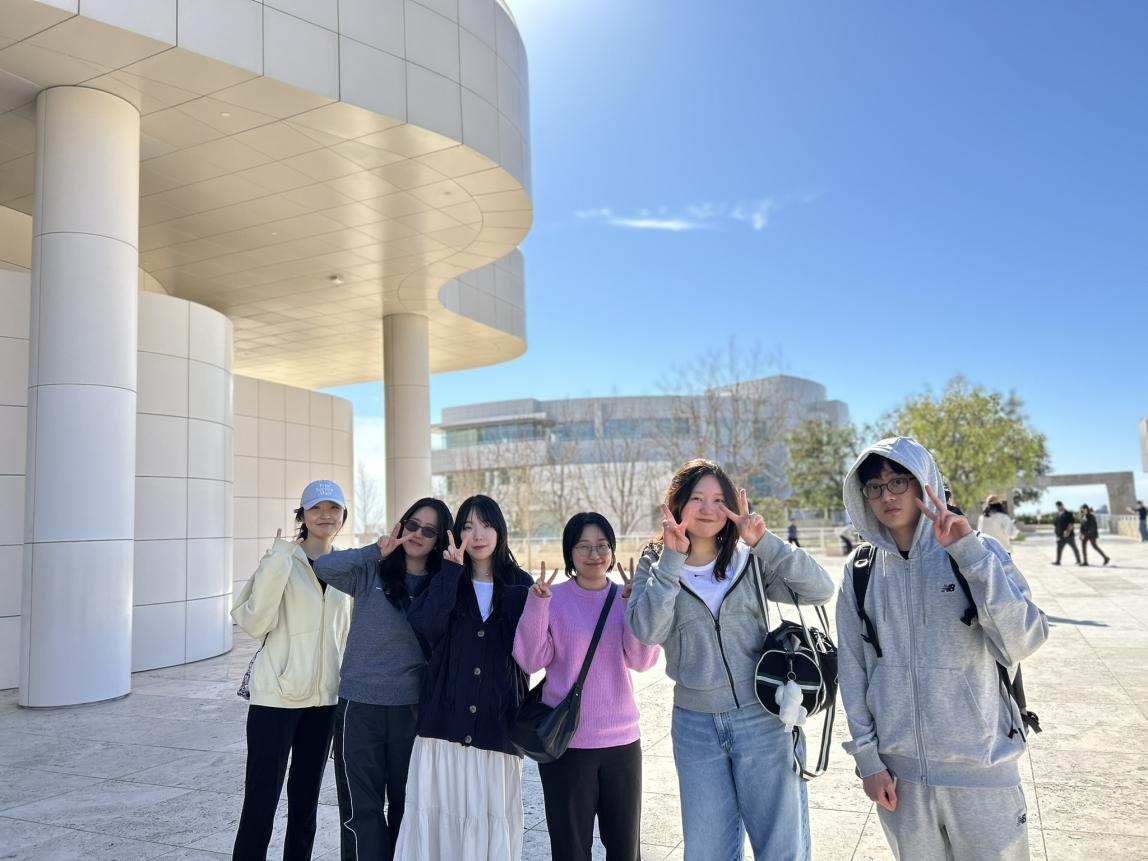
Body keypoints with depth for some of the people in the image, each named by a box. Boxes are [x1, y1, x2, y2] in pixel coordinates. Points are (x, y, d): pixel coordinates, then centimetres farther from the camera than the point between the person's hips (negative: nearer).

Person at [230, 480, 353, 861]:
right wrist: (278, 564, -25)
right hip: (276, 696, -5)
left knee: (306, 802, 14)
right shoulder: (283, 560, -7)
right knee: (260, 804, -3)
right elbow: (256, 623, -16)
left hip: (324, 699, 5)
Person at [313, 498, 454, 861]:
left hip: (413, 707, 2)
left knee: (407, 803, 15)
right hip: (360, 705, -2)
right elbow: (324, 568, -19)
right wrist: (376, 550, -25)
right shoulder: (371, 572, -3)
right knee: (362, 807, 4)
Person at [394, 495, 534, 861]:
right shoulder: (446, 581, 8)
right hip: (446, 721, 1)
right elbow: (426, 626, -12)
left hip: (497, 724, 0)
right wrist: (451, 571, -12)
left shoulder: (520, 584, 6)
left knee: (492, 818, 2)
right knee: (439, 815, 1)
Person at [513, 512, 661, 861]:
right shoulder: (553, 598, -5)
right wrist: (536, 605, -23)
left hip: (621, 739, 3)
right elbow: (531, 661, -11)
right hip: (565, 741, -2)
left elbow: (642, 660, -8)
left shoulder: (626, 597, 2)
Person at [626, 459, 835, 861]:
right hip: (695, 726, 1)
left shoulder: (751, 559, 1)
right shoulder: (655, 566, 1)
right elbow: (646, 630, -15)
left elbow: (820, 590, -10)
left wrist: (765, 541, -18)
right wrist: (672, 560, -20)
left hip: (762, 720, -1)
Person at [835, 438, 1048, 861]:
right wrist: (867, 757, 1)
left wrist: (970, 552, -21)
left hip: (980, 764, -1)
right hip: (898, 769, 2)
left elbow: (1022, 643, -16)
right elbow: (852, 669, 4)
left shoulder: (978, 552, -4)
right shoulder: (860, 573, 0)